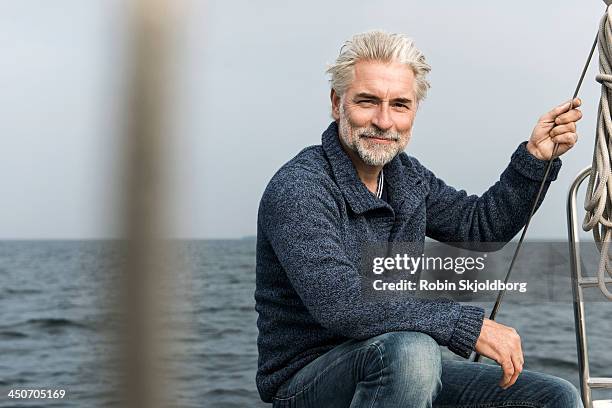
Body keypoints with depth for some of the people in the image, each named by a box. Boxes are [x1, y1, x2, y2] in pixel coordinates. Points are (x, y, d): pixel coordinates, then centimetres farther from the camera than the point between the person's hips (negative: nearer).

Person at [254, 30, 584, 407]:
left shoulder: (407, 177, 6)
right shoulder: (297, 189, -20)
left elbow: (481, 224, 19)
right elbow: (340, 303, -32)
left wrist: (536, 156, 4)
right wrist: (470, 326, -29)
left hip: (403, 375, 7)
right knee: (410, 350, -38)